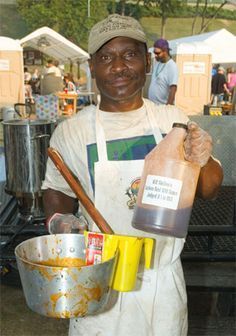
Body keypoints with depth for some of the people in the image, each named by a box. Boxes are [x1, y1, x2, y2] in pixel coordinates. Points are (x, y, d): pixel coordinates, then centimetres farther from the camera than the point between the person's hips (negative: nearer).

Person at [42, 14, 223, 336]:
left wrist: (203, 162, -20)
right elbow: (57, 189, 5)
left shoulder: (173, 119, -4)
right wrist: (58, 220, -16)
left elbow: (209, 191, 2)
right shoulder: (70, 131, -9)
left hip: (164, 277, 2)